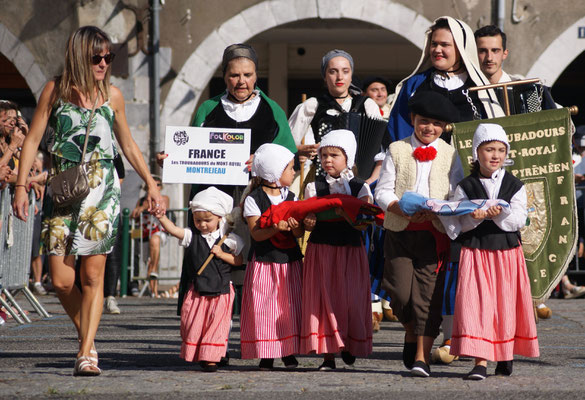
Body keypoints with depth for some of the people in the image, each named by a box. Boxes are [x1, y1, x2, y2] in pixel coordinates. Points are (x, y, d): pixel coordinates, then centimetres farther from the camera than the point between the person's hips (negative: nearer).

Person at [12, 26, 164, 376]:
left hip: (102, 191, 0)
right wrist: (21, 185, -3)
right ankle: (88, 339, 16)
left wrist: (151, 185, 16)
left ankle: (86, 354, -9)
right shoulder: (56, 90, 3)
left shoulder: (112, 95, 7)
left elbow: (128, 145, 18)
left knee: (93, 275, -8)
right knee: (61, 279, -6)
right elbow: (33, 139, 5)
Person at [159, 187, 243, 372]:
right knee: (192, 324, 2)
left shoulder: (229, 240, 0)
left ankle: (211, 358, 5)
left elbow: (239, 260, 5)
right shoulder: (192, 236, 1)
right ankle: (193, 355, 18)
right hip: (196, 290, 1)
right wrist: (161, 218, -30)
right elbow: (173, 229, -13)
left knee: (216, 325, -2)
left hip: (220, 291, -1)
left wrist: (221, 254, -10)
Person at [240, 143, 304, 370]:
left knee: (290, 306, 2)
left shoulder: (290, 198, 10)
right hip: (263, 262, -4)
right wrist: (276, 228, -30)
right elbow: (256, 233, -13)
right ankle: (266, 354, 0)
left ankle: (289, 351, 9)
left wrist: (295, 226, -20)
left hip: (289, 261, 4)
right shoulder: (254, 199, -4)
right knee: (264, 307, -6)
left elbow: (299, 233, 3)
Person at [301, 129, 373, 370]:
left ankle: (350, 346, 18)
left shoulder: (359, 187, 5)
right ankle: (328, 354, 0)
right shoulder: (314, 187, 7)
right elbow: (307, 222, 1)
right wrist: (308, 222, -21)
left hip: (350, 250, 0)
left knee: (351, 298, -2)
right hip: (320, 250, 0)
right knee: (324, 298, -3)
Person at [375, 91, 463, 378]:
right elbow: (382, 192, 3)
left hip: (435, 233, 0)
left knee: (429, 292, -8)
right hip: (400, 232, 0)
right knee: (400, 290, -7)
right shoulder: (397, 150, 8)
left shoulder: (450, 155, 10)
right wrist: (404, 210, -16)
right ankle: (411, 333, 24)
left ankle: (422, 356, -7)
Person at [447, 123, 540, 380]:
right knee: (477, 303, -10)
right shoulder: (465, 187, 3)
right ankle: (480, 361, -12)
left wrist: (498, 214, -22)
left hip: (507, 252, 1)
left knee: (507, 304, 6)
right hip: (475, 251, -1)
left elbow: (519, 219, -6)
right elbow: (457, 222, -2)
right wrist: (475, 216, -21)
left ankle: (505, 356, 25)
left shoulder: (515, 186, 4)